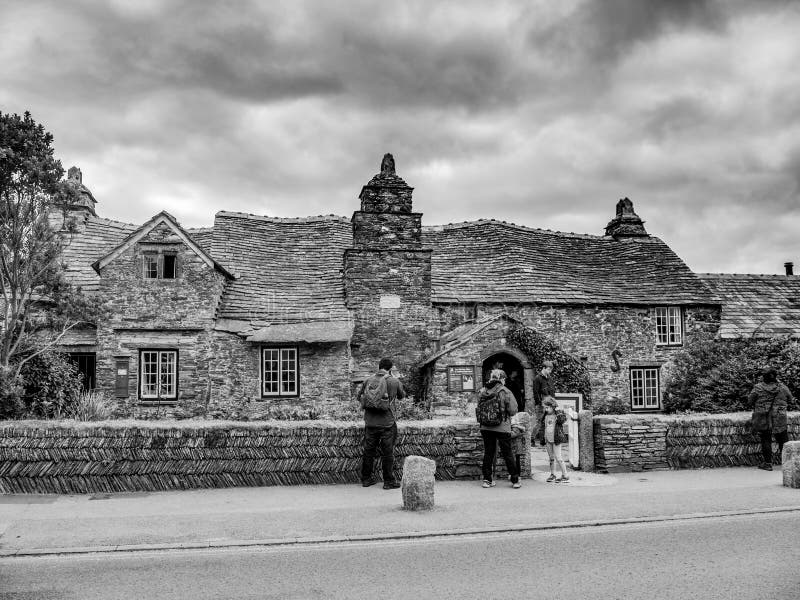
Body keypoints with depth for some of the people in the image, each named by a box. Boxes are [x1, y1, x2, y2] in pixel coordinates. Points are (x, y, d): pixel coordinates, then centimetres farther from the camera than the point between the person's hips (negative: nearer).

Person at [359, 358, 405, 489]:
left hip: (370, 423, 3)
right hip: (387, 423, -3)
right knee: (388, 453, 5)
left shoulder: (368, 381, -1)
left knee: (369, 451, 13)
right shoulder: (395, 382, -6)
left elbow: (359, 397, 11)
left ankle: (366, 478, 23)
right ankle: (389, 481, 12)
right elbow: (401, 396, 13)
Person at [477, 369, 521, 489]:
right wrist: (504, 412, 9)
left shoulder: (482, 392, 3)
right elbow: (513, 410, -10)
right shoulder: (505, 392, -10)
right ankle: (515, 480, 12)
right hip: (502, 427, -4)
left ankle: (487, 480, 16)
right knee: (508, 454, 5)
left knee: (488, 453, 12)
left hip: (485, 427, 4)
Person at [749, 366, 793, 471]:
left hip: (762, 420, -1)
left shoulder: (758, 388, -10)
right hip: (779, 420, 1)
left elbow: (750, 400, 0)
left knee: (766, 440, 8)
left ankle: (767, 463, 13)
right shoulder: (783, 388, -3)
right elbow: (790, 399, 12)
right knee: (783, 440, 15)